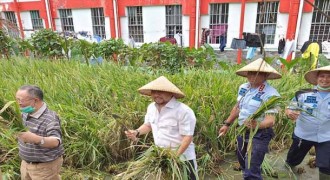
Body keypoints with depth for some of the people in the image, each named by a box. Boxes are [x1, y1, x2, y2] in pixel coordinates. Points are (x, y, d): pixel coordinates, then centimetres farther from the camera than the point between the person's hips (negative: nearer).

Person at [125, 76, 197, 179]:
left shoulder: (183, 111, -23)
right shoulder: (151, 107, 0)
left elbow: (188, 136, -21)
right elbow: (148, 125, 15)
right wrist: (136, 132, -3)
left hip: (182, 158, -6)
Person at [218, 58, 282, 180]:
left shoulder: (270, 94, -22)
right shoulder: (243, 88, 0)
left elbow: (270, 120, -28)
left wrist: (257, 125, -48)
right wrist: (227, 124, 15)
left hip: (259, 135, -7)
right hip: (242, 132, 8)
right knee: (242, 162, 27)